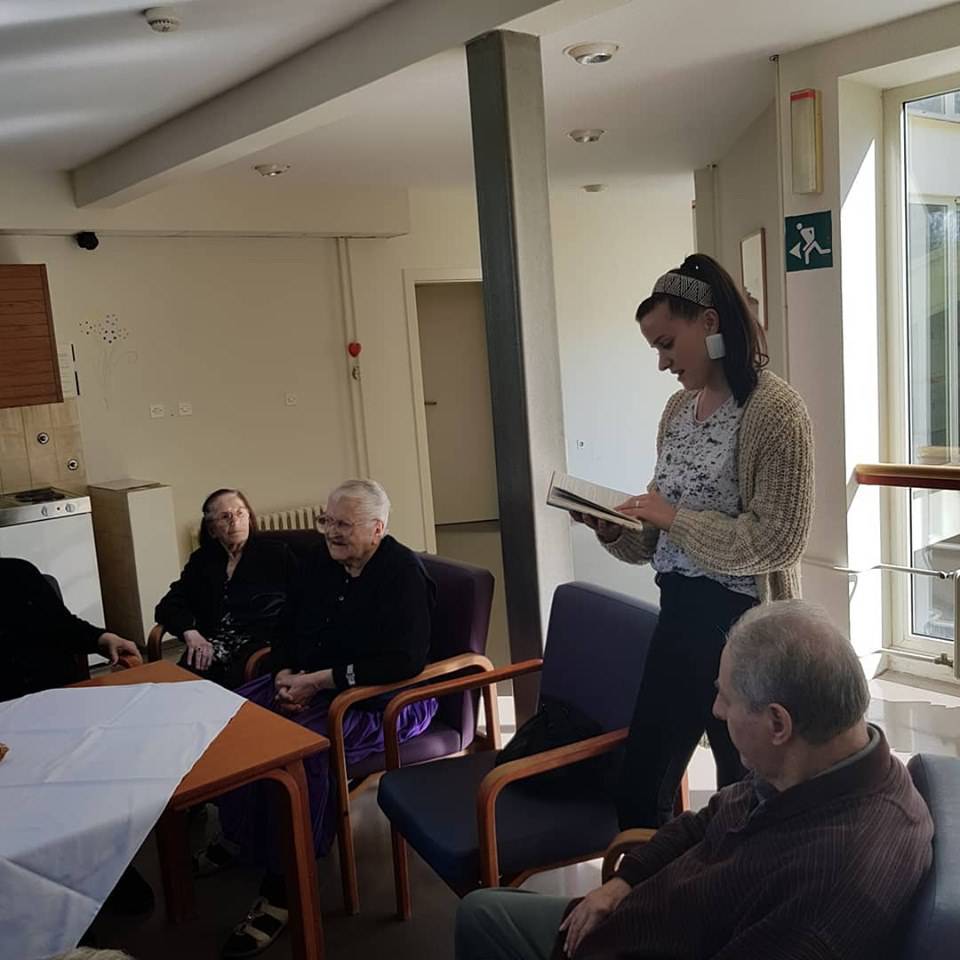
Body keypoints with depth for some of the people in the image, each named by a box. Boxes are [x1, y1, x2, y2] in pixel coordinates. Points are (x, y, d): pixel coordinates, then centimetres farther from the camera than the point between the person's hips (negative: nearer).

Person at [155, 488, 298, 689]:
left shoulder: (277, 553, 12)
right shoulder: (201, 560, 20)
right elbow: (167, 606, 13)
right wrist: (191, 633, -8)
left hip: (260, 644, -2)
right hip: (211, 644, 3)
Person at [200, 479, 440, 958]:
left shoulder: (403, 573, -18)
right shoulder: (320, 561, 6)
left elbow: (406, 662, -27)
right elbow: (287, 628, 15)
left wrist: (320, 680, -25)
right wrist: (286, 676, -7)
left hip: (386, 699, -8)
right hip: (309, 684, 8)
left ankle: (283, 885, -15)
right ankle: (238, 833, 15)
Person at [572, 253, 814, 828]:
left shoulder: (775, 409, -15)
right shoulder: (680, 407, 9)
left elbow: (777, 541, -20)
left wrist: (674, 517, -19)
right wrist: (612, 528, -4)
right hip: (680, 615, 8)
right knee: (640, 793, 14)